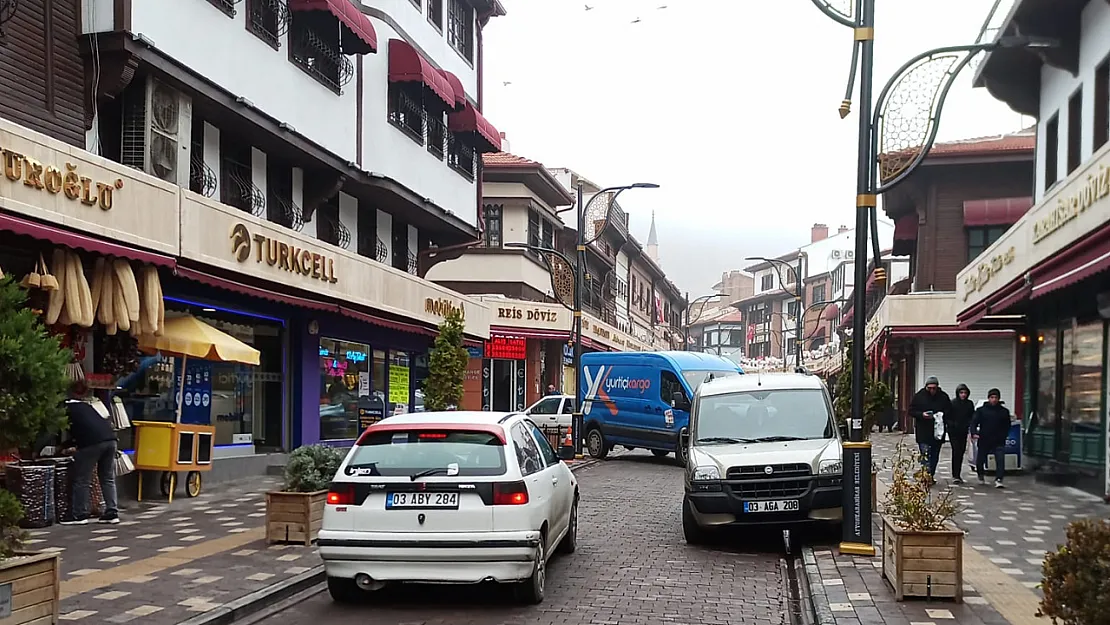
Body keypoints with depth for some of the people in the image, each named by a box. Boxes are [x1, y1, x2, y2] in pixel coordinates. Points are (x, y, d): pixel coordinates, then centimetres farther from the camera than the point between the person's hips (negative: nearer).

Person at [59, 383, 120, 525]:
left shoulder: (68, 406, 14)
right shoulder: (95, 402, 30)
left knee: (82, 480, 5)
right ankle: (112, 512, 13)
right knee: (108, 478, 14)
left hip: (91, 442, -6)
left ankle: (80, 515, 7)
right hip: (110, 439, 6)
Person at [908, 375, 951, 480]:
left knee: (935, 456, 12)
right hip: (923, 431, -3)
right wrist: (922, 414, -19)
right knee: (925, 454, -12)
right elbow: (911, 411, 0)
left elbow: (949, 411, 10)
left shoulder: (944, 397, 3)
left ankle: (931, 476, 24)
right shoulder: (919, 396, -3)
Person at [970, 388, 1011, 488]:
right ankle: (981, 476, 35)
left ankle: (998, 480, -16)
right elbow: (974, 422, -3)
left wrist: (1003, 436, 1)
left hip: (998, 442, 0)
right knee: (980, 461, 10)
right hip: (984, 441, 0)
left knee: (1000, 460, -15)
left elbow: (1007, 427, 15)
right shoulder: (981, 410, 4)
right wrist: (974, 433, -20)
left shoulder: (1004, 411, 8)